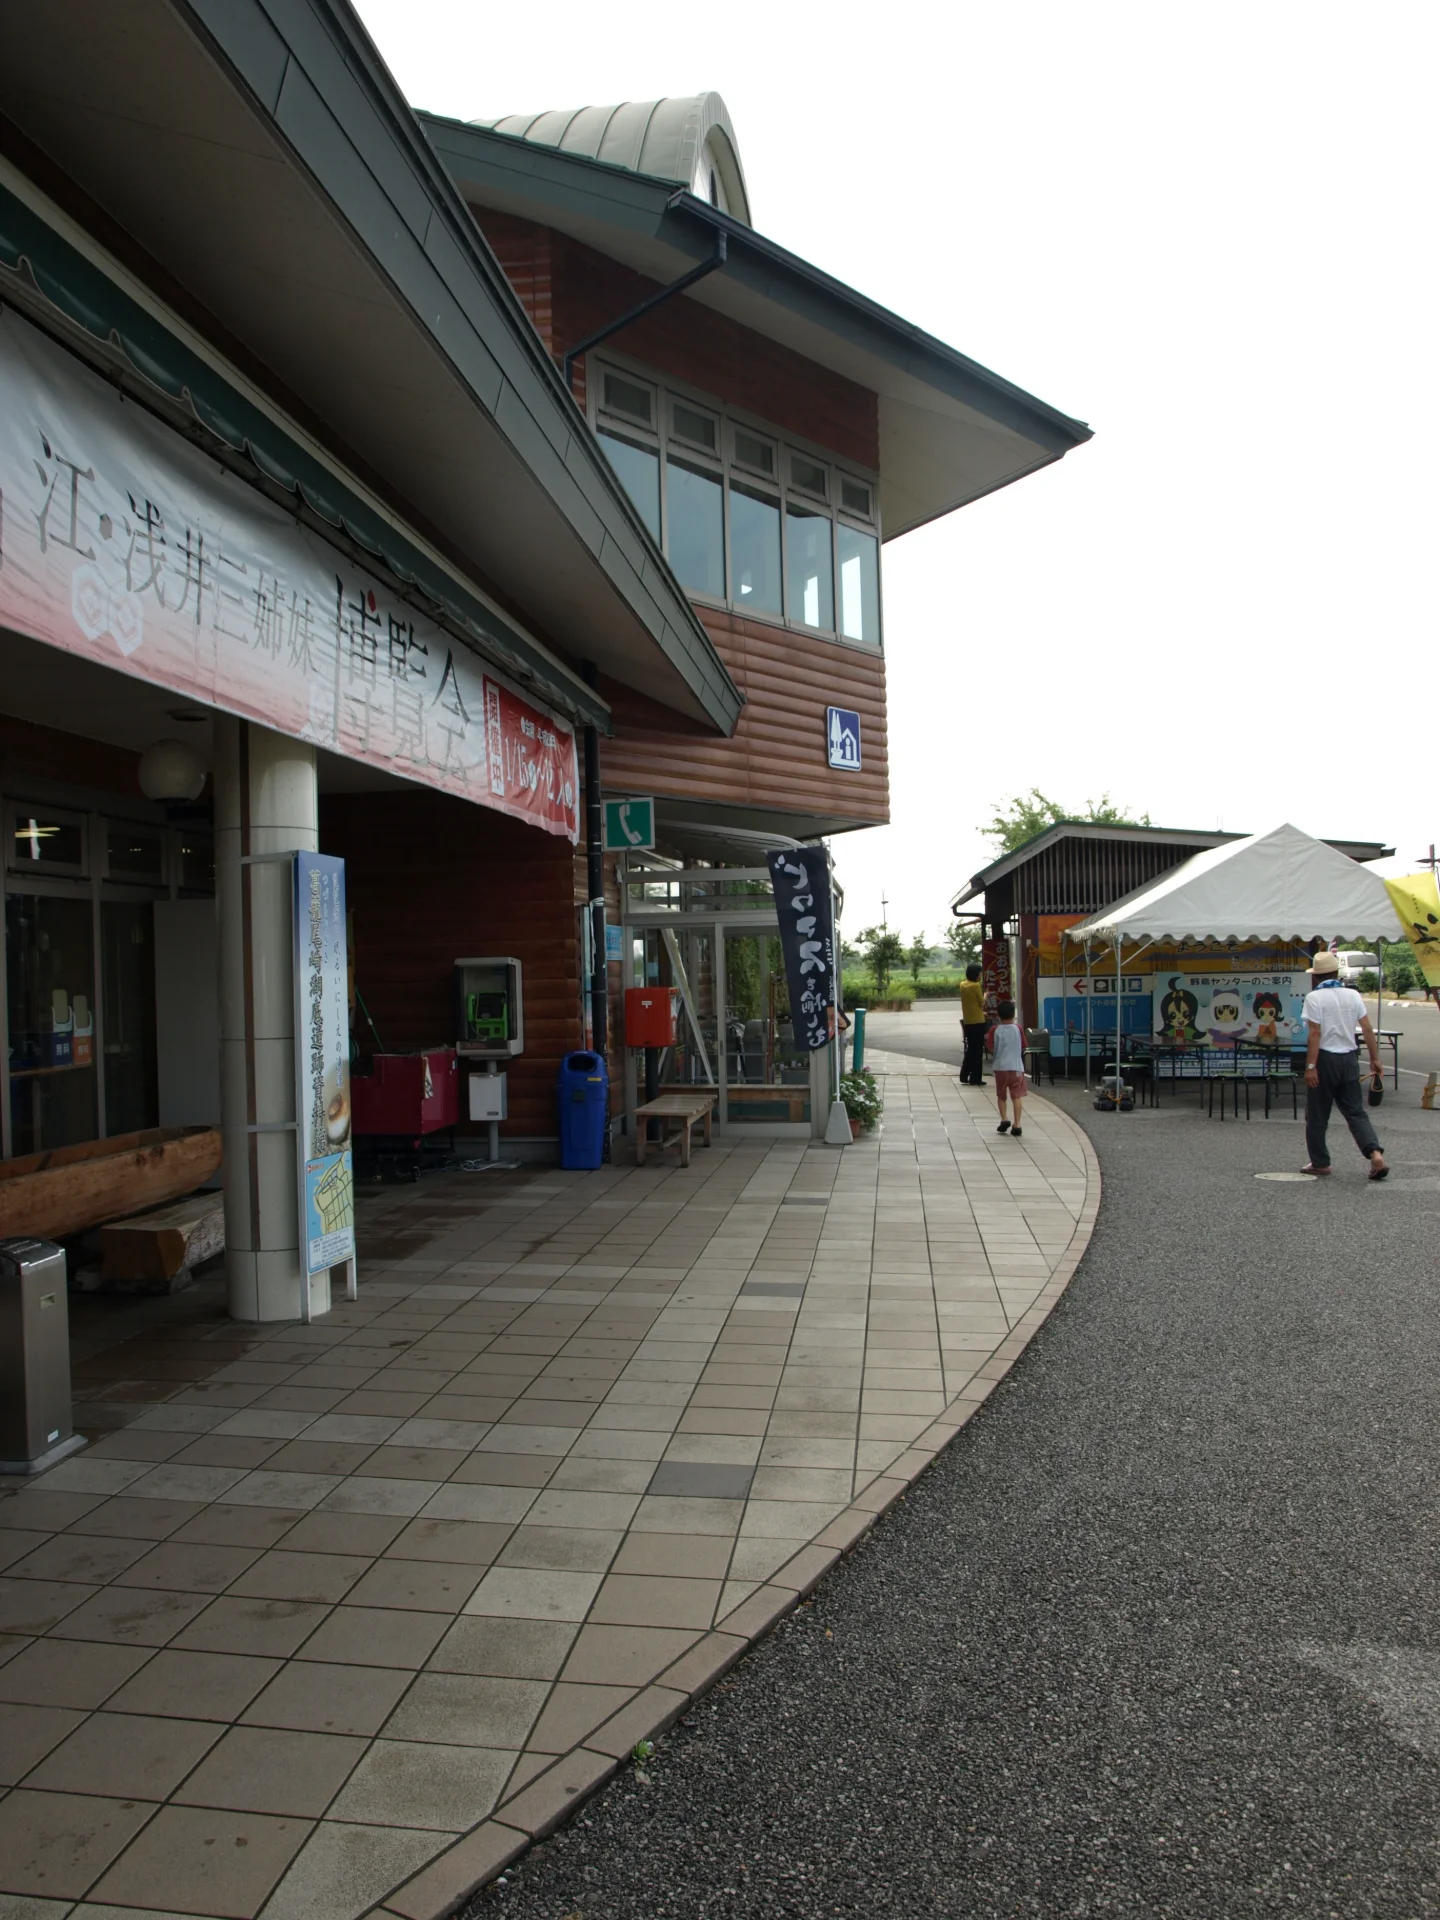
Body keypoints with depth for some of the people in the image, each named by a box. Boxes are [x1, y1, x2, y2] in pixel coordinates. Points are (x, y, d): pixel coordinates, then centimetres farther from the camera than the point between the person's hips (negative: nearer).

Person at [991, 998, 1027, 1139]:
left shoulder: (996, 1030, -6)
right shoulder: (1018, 1028, -3)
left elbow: (993, 1049, -5)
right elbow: (1023, 1047, 3)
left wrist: (992, 1060, 14)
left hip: (1000, 1067, 0)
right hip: (1016, 1067, 0)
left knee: (1001, 1096, 16)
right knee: (1016, 1096, 1)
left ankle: (1004, 1119, 6)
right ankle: (1016, 1125, -5)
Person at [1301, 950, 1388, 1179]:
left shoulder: (1314, 997, -9)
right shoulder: (1353, 995, 6)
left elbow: (1314, 1034, -16)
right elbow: (1368, 1029, 4)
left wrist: (1311, 1066, -16)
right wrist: (1375, 1059, 11)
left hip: (1325, 1058, -5)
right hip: (1349, 1058, 5)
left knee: (1317, 1116, 8)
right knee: (1355, 1111, 9)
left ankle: (1320, 1162, 15)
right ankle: (1375, 1154, -9)